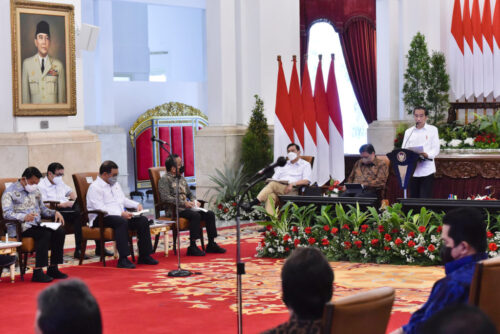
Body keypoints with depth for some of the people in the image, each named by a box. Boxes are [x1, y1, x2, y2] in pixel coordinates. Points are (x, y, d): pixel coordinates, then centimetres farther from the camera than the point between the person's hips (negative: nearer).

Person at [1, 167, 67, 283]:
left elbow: (42, 208, 28)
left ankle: (53, 268, -12)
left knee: (60, 231, -18)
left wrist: (55, 213, 6)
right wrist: (24, 217, -33)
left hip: (36, 225, 7)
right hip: (19, 228, -7)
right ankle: (38, 272, -32)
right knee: (45, 234, -32)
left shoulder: (35, 190, 21)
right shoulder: (10, 192, -4)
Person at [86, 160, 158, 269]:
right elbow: (100, 208, -19)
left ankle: (144, 256, -11)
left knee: (143, 220, -12)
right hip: (101, 219, -8)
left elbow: (124, 200, 32)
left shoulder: (115, 184, 21)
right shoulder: (95, 187, -8)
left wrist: (137, 205, 13)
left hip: (121, 216, 8)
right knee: (122, 222, -37)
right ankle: (123, 259, -39)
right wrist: (120, 214, -26)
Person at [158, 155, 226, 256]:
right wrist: (183, 203, -23)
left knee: (210, 214, -9)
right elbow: (165, 198, -18)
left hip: (186, 207, 8)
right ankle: (192, 247, -30)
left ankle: (211, 244, -6)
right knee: (195, 215, -33)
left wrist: (194, 201, 5)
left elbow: (189, 193, 29)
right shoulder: (165, 179, -6)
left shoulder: (181, 178, 20)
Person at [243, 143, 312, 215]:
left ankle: (252, 203, -38)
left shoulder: (305, 164, 15)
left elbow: (306, 181, -1)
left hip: (293, 190, -4)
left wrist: (293, 184, -17)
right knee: (270, 195, -32)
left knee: (273, 184, -31)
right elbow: (274, 178, 20)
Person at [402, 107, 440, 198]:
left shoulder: (432, 130, 7)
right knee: (413, 199, 4)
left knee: (425, 200, -9)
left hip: (427, 170, -3)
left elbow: (436, 149, -1)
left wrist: (426, 155, -22)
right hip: (412, 170, 3)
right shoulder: (408, 132, 15)